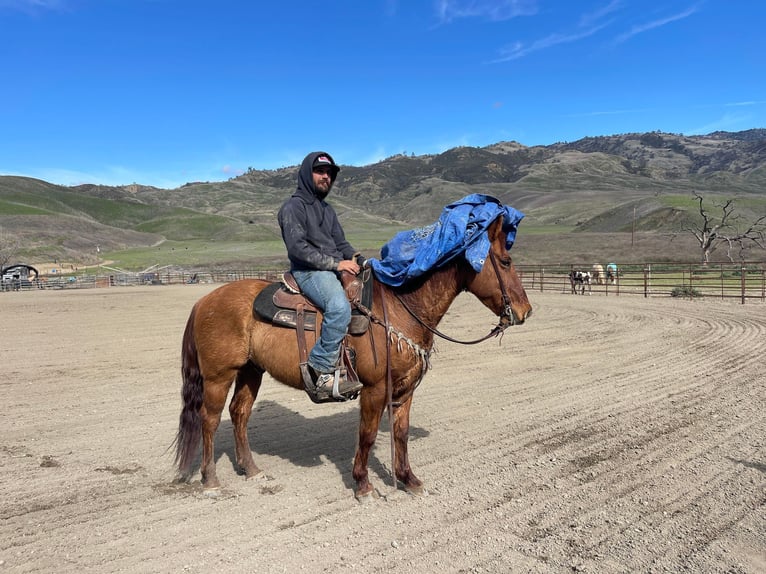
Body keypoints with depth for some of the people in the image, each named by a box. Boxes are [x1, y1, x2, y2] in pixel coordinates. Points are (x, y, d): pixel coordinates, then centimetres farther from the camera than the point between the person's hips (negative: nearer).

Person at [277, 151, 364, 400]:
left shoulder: (327, 209, 25)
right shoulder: (293, 206, -1)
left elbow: (341, 243, 24)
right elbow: (297, 247, -13)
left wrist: (357, 259, 1)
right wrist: (335, 263, -17)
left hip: (337, 268, 9)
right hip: (309, 271, -8)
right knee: (340, 307, -35)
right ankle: (322, 370, -26)